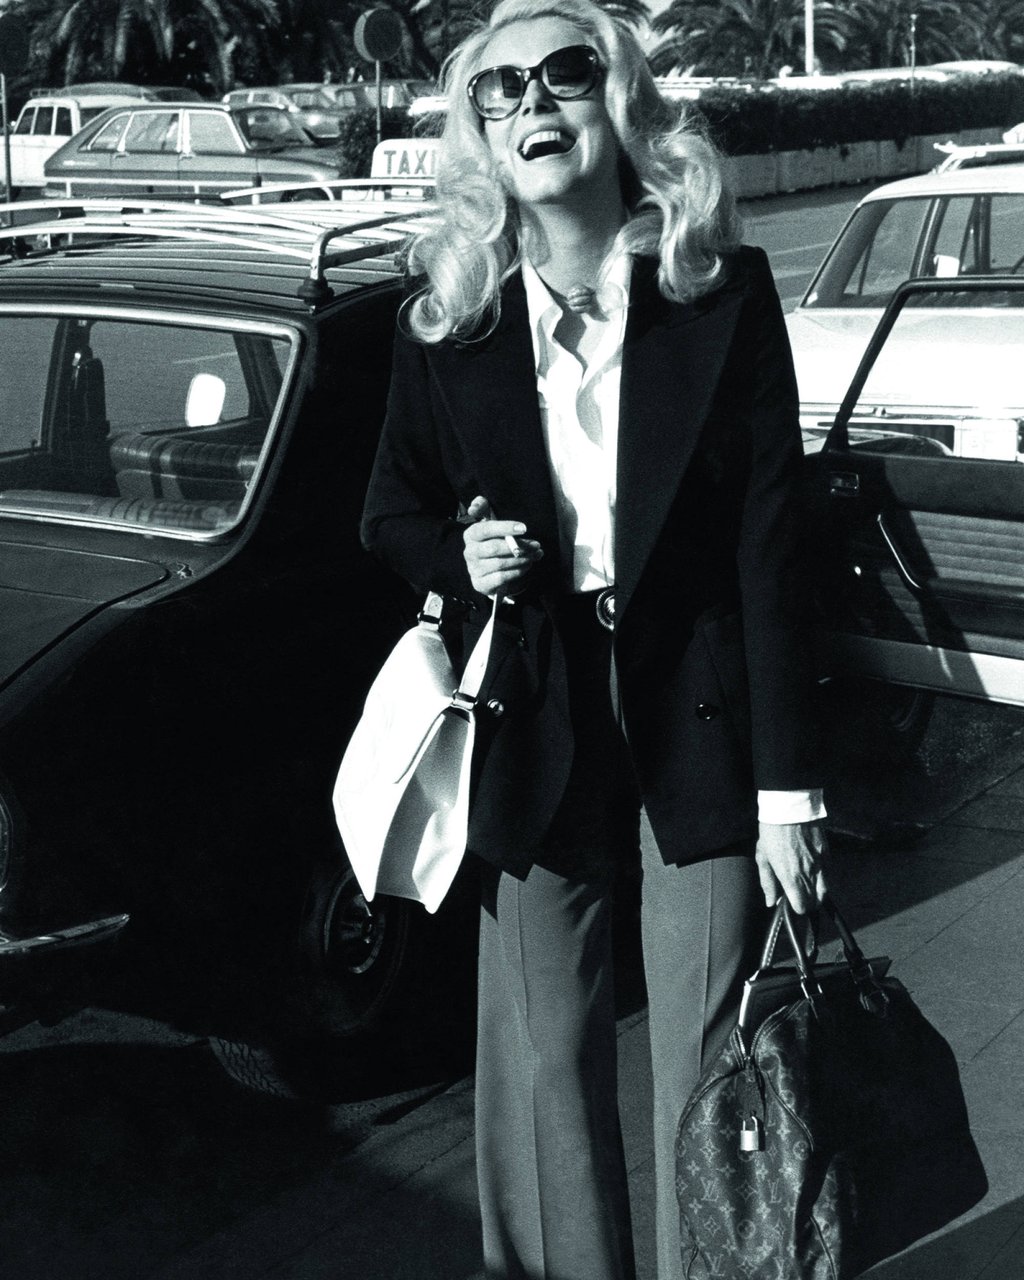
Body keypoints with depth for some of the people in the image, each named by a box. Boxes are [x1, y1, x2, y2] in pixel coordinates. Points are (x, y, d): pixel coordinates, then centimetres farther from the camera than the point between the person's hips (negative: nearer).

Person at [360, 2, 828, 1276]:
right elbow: (391, 512, 13)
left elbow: (769, 545, -6)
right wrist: (455, 555, -11)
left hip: (698, 716, -1)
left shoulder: (726, 296, -5)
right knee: (542, 1056, 10)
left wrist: (786, 786, -8)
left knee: (709, 1061, 7)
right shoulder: (444, 316, 0)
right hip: (532, 726, 2)